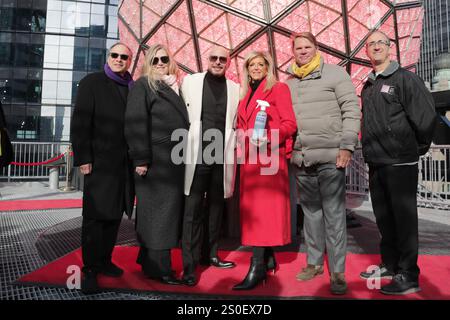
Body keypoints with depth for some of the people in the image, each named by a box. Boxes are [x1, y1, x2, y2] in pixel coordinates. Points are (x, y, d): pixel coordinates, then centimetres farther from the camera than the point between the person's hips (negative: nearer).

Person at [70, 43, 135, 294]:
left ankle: (104, 261, 27)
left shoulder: (134, 88, 11)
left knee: (114, 215, 12)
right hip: (100, 162, -4)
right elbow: (80, 122, -5)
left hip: (125, 164, 4)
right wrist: (83, 158, -12)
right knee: (95, 216, 1)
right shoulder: (92, 82, 2)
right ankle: (90, 270, 13)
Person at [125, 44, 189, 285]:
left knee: (169, 211, 10)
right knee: (157, 212, -2)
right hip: (155, 161, -7)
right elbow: (135, 123, -10)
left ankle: (150, 262, 24)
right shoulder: (143, 85, 0)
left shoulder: (175, 87, 19)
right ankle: (158, 268, 7)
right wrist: (141, 159, -17)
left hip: (174, 161, 7)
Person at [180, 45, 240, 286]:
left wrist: (232, 147, 1)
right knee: (193, 210, -1)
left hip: (222, 156, 2)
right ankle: (189, 264, 7)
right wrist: (186, 146, 0)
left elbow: (236, 123, 12)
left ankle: (212, 254, 27)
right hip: (196, 155, -2)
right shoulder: (190, 81, 7)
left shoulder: (235, 89, 11)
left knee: (216, 208, 12)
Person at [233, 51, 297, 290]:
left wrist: (269, 136, -23)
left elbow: (290, 124, -8)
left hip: (268, 157, -7)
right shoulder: (245, 95, 20)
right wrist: (241, 149, 9)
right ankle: (268, 258, 19)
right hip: (249, 159, 7)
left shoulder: (279, 89, 1)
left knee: (264, 207, -10)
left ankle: (258, 266, -7)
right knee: (251, 207, 7)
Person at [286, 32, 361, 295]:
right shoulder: (289, 83, 16)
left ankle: (337, 272, 9)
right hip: (301, 159, 5)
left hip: (330, 156, -4)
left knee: (334, 214, -1)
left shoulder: (335, 73, 3)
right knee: (311, 211, 12)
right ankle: (314, 262, 24)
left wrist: (347, 145, -11)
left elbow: (352, 110, -3)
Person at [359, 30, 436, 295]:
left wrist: (417, 148, -3)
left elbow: (426, 117, -12)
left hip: (400, 163, -7)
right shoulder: (368, 87, 16)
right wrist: (370, 149, 11)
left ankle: (408, 276, 12)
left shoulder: (405, 78, -5)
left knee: (404, 219, 0)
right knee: (384, 218, 14)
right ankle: (390, 265, 29)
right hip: (376, 164, 7)